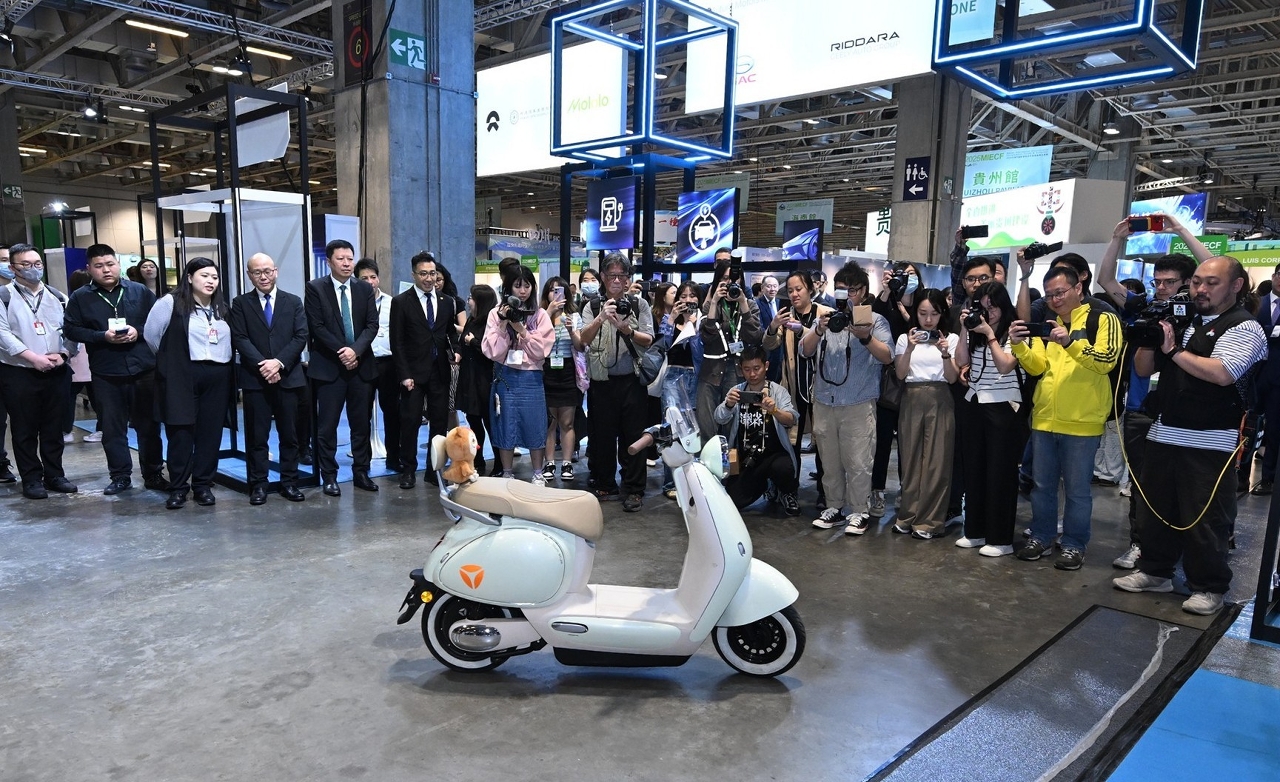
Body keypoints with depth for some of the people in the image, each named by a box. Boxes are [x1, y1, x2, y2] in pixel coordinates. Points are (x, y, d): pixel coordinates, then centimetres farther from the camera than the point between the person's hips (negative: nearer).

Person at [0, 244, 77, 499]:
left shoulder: (57, 297, 12)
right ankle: (31, 479, 10)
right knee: (25, 429, 3)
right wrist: (33, 357, -18)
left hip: (56, 373, 4)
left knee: (53, 428, 10)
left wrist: (63, 354, -9)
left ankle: (54, 475, 19)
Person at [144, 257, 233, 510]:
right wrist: (170, 359, 9)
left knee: (210, 433, 5)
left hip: (218, 378, 5)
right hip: (181, 378, -4)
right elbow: (151, 334, 0)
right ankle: (178, 487, 9)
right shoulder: (171, 303, -3)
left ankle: (203, 485, 15)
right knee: (181, 432, -1)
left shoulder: (221, 309, 15)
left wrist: (219, 360, 9)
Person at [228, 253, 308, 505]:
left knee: (290, 434, 6)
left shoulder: (293, 301, 9)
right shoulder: (240, 303, 6)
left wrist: (279, 362, -13)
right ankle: (258, 485, 10)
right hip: (254, 378, -1)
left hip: (288, 377, 1)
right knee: (256, 435, 2)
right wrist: (262, 365, -15)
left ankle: (289, 482, 14)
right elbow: (239, 339, -3)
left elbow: (301, 336, 0)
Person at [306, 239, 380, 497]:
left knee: (361, 423, 8)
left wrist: (355, 350, -13)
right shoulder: (315, 288, 0)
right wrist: (341, 352, -13)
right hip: (329, 366, -3)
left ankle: (361, 472, 17)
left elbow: (372, 325, 2)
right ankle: (329, 476, 10)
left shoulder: (365, 289, 9)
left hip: (361, 365, 3)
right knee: (327, 425, 1)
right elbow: (316, 327, -7)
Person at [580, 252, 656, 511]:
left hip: (632, 380, -1)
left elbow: (648, 340, -2)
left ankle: (633, 490, 8)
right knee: (601, 435, 7)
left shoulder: (639, 305, 6)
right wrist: (601, 318, -25)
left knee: (633, 435, 1)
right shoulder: (592, 307, 7)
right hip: (602, 381, 1)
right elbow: (584, 339, -8)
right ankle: (603, 485, 22)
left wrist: (626, 328, -20)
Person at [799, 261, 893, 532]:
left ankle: (858, 511, 10)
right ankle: (834, 507, 23)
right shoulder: (826, 317, 11)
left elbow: (887, 356, -8)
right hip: (823, 403, 3)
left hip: (858, 404, -3)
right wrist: (819, 330, -16)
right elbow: (804, 351, 2)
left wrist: (865, 337, -24)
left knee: (858, 462, -2)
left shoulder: (874, 320, 3)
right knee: (829, 461, 11)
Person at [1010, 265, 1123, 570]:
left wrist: (1069, 343, -27)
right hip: (1044, 419, 5)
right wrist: (1019, 345, -13)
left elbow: (1107, 360, -15)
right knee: (1042, 485, 12)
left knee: (1077, 489, 5)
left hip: (1081, 422, -5)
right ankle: (1041, 538, 24)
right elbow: (1036, 367, 5)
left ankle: (1074, 545, 17)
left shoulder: (1103, 320, -1)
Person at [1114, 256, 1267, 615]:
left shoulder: (1244, 327, -7)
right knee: (1154, 508, 14)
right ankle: (1155, 571, 28)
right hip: (1164, 434, 7)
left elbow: (1221, 374, -23)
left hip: (1209, 442, -7)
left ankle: (1209, 587, 15)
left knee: (1203, 518, 1)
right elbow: (1144, 369, 13)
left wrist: (1174, 350, -14)